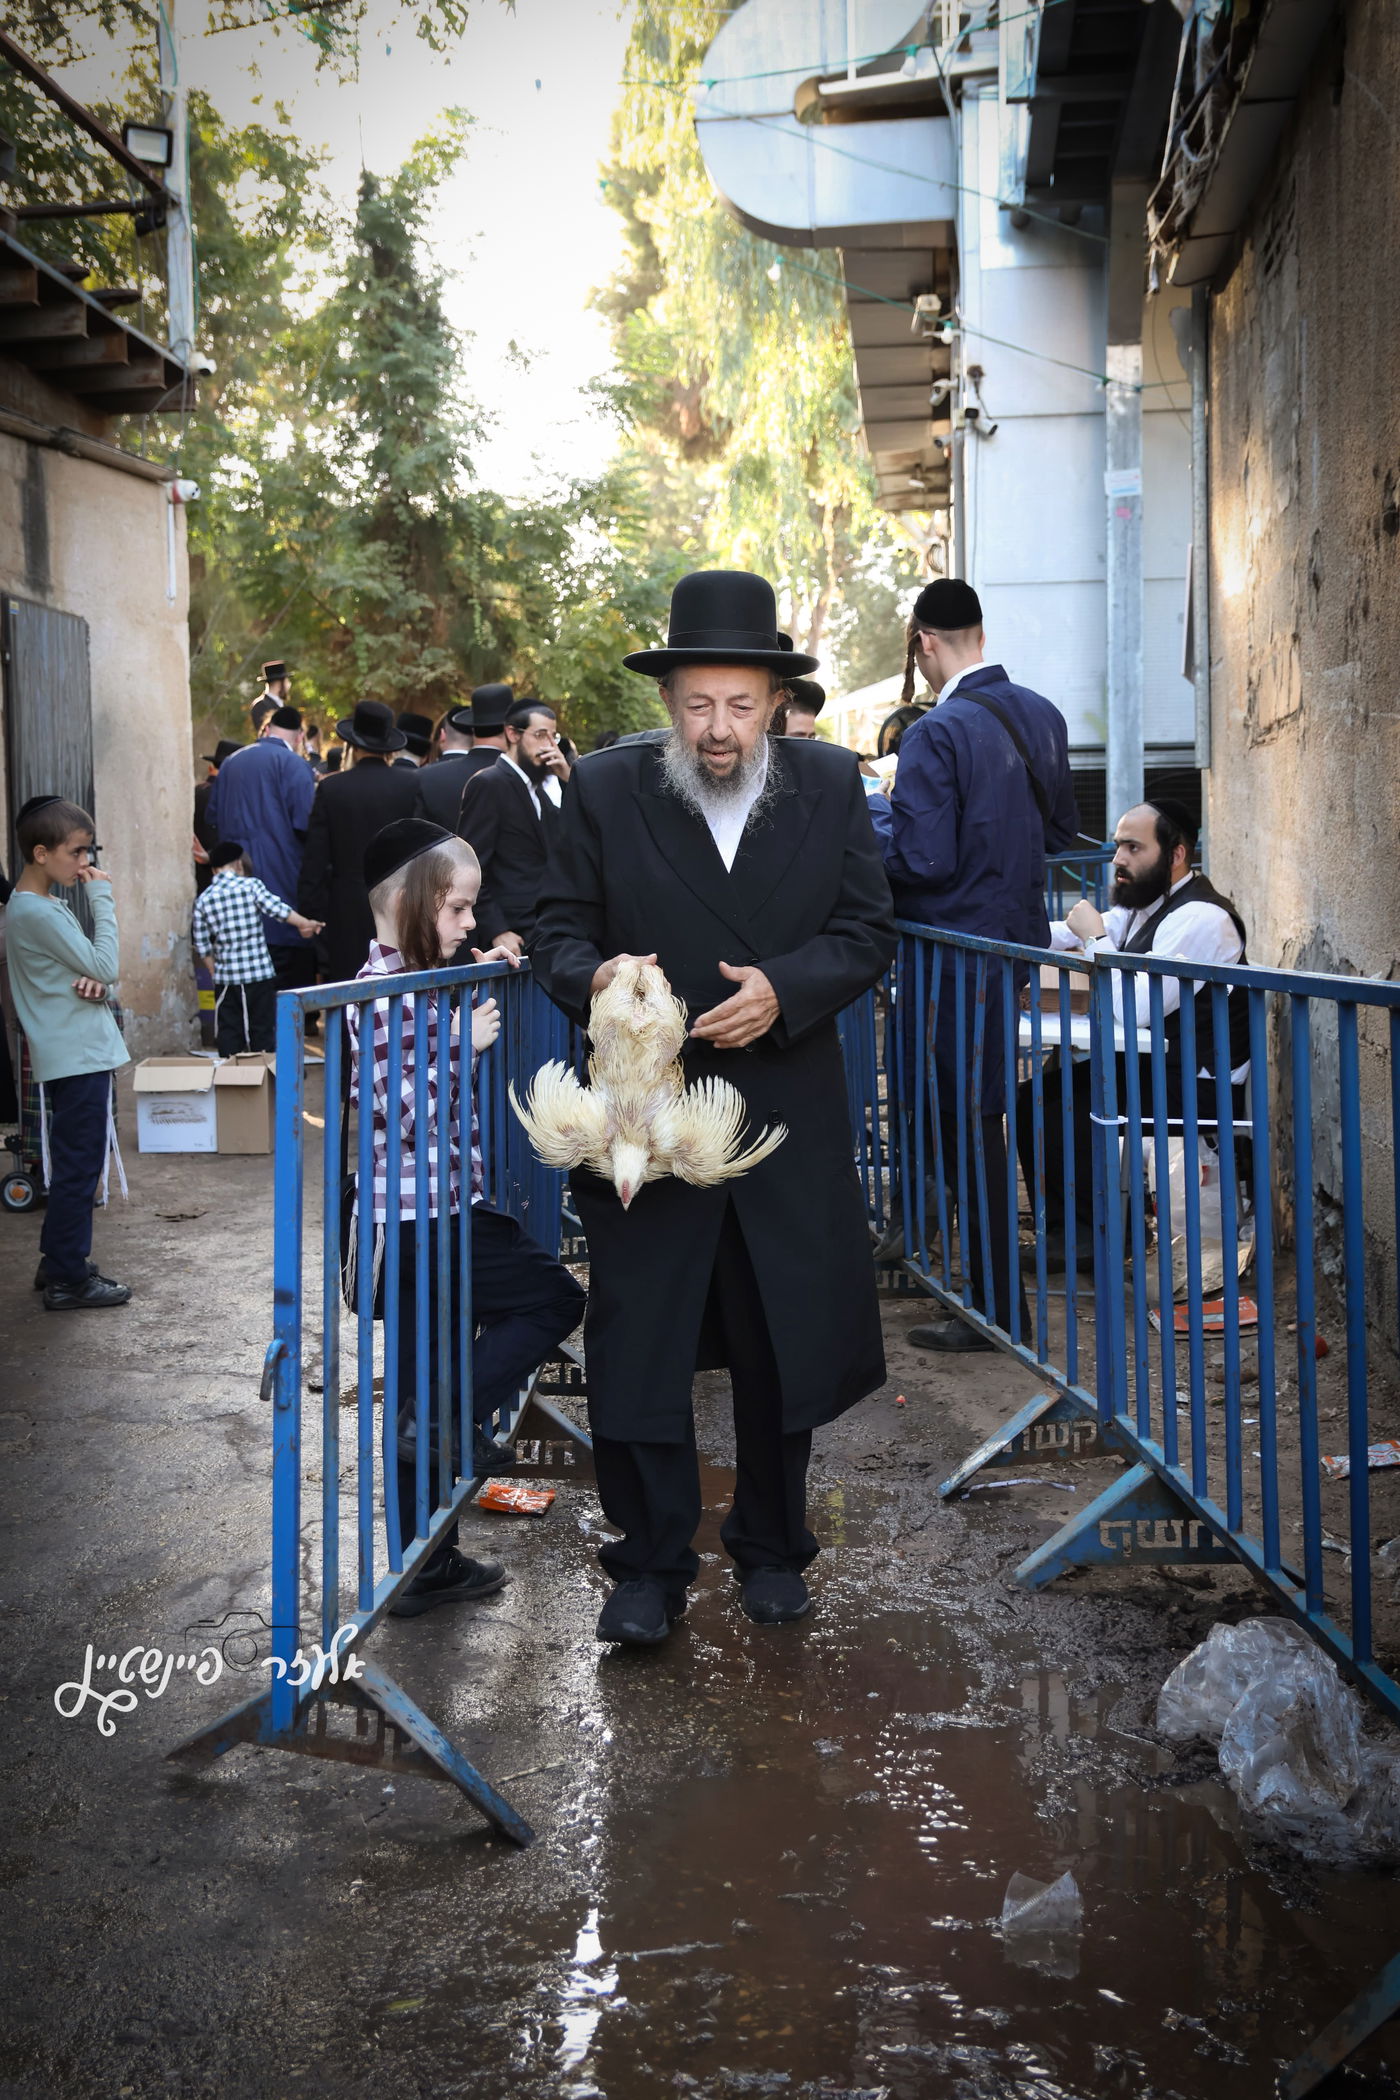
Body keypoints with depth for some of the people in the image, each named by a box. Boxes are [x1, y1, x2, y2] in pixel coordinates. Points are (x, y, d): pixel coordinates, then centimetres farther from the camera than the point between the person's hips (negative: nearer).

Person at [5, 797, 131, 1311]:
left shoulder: (34, 906, 13)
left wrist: (90, 980, -7)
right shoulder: (40, 913, -18)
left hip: (77, 1056, 10)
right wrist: (102, 899, -11)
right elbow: (106, 967, -17)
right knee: (79, 1166, -4)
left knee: (73, 1163, 17)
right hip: (77, 1057, -10)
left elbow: (88, 968, 17)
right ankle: (69, 1280, 2)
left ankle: (60, 1261, 27)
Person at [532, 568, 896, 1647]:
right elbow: (559, 928, 2)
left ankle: (772, 1551, 30)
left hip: (789, 1119, 1)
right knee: (638, 1345, 1)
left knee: (785, 1347, 11)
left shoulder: (831, 784, 2)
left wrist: (786, 989, -17)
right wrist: (591, 978, -21)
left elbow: (868, 931, 1)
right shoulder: (605, 789, -2)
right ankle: (651, 1569, 17)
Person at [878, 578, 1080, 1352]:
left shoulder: (935, 734, -19)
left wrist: (863, 830, -4)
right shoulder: (1041, 716, 4)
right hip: (1021, 935, 8)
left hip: (958, 948, -8)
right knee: (985, 1112, 21)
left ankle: (996, 1308, 4)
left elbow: (920, 858, -21)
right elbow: (1063, 828, 14)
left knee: (966, 1122, -1)